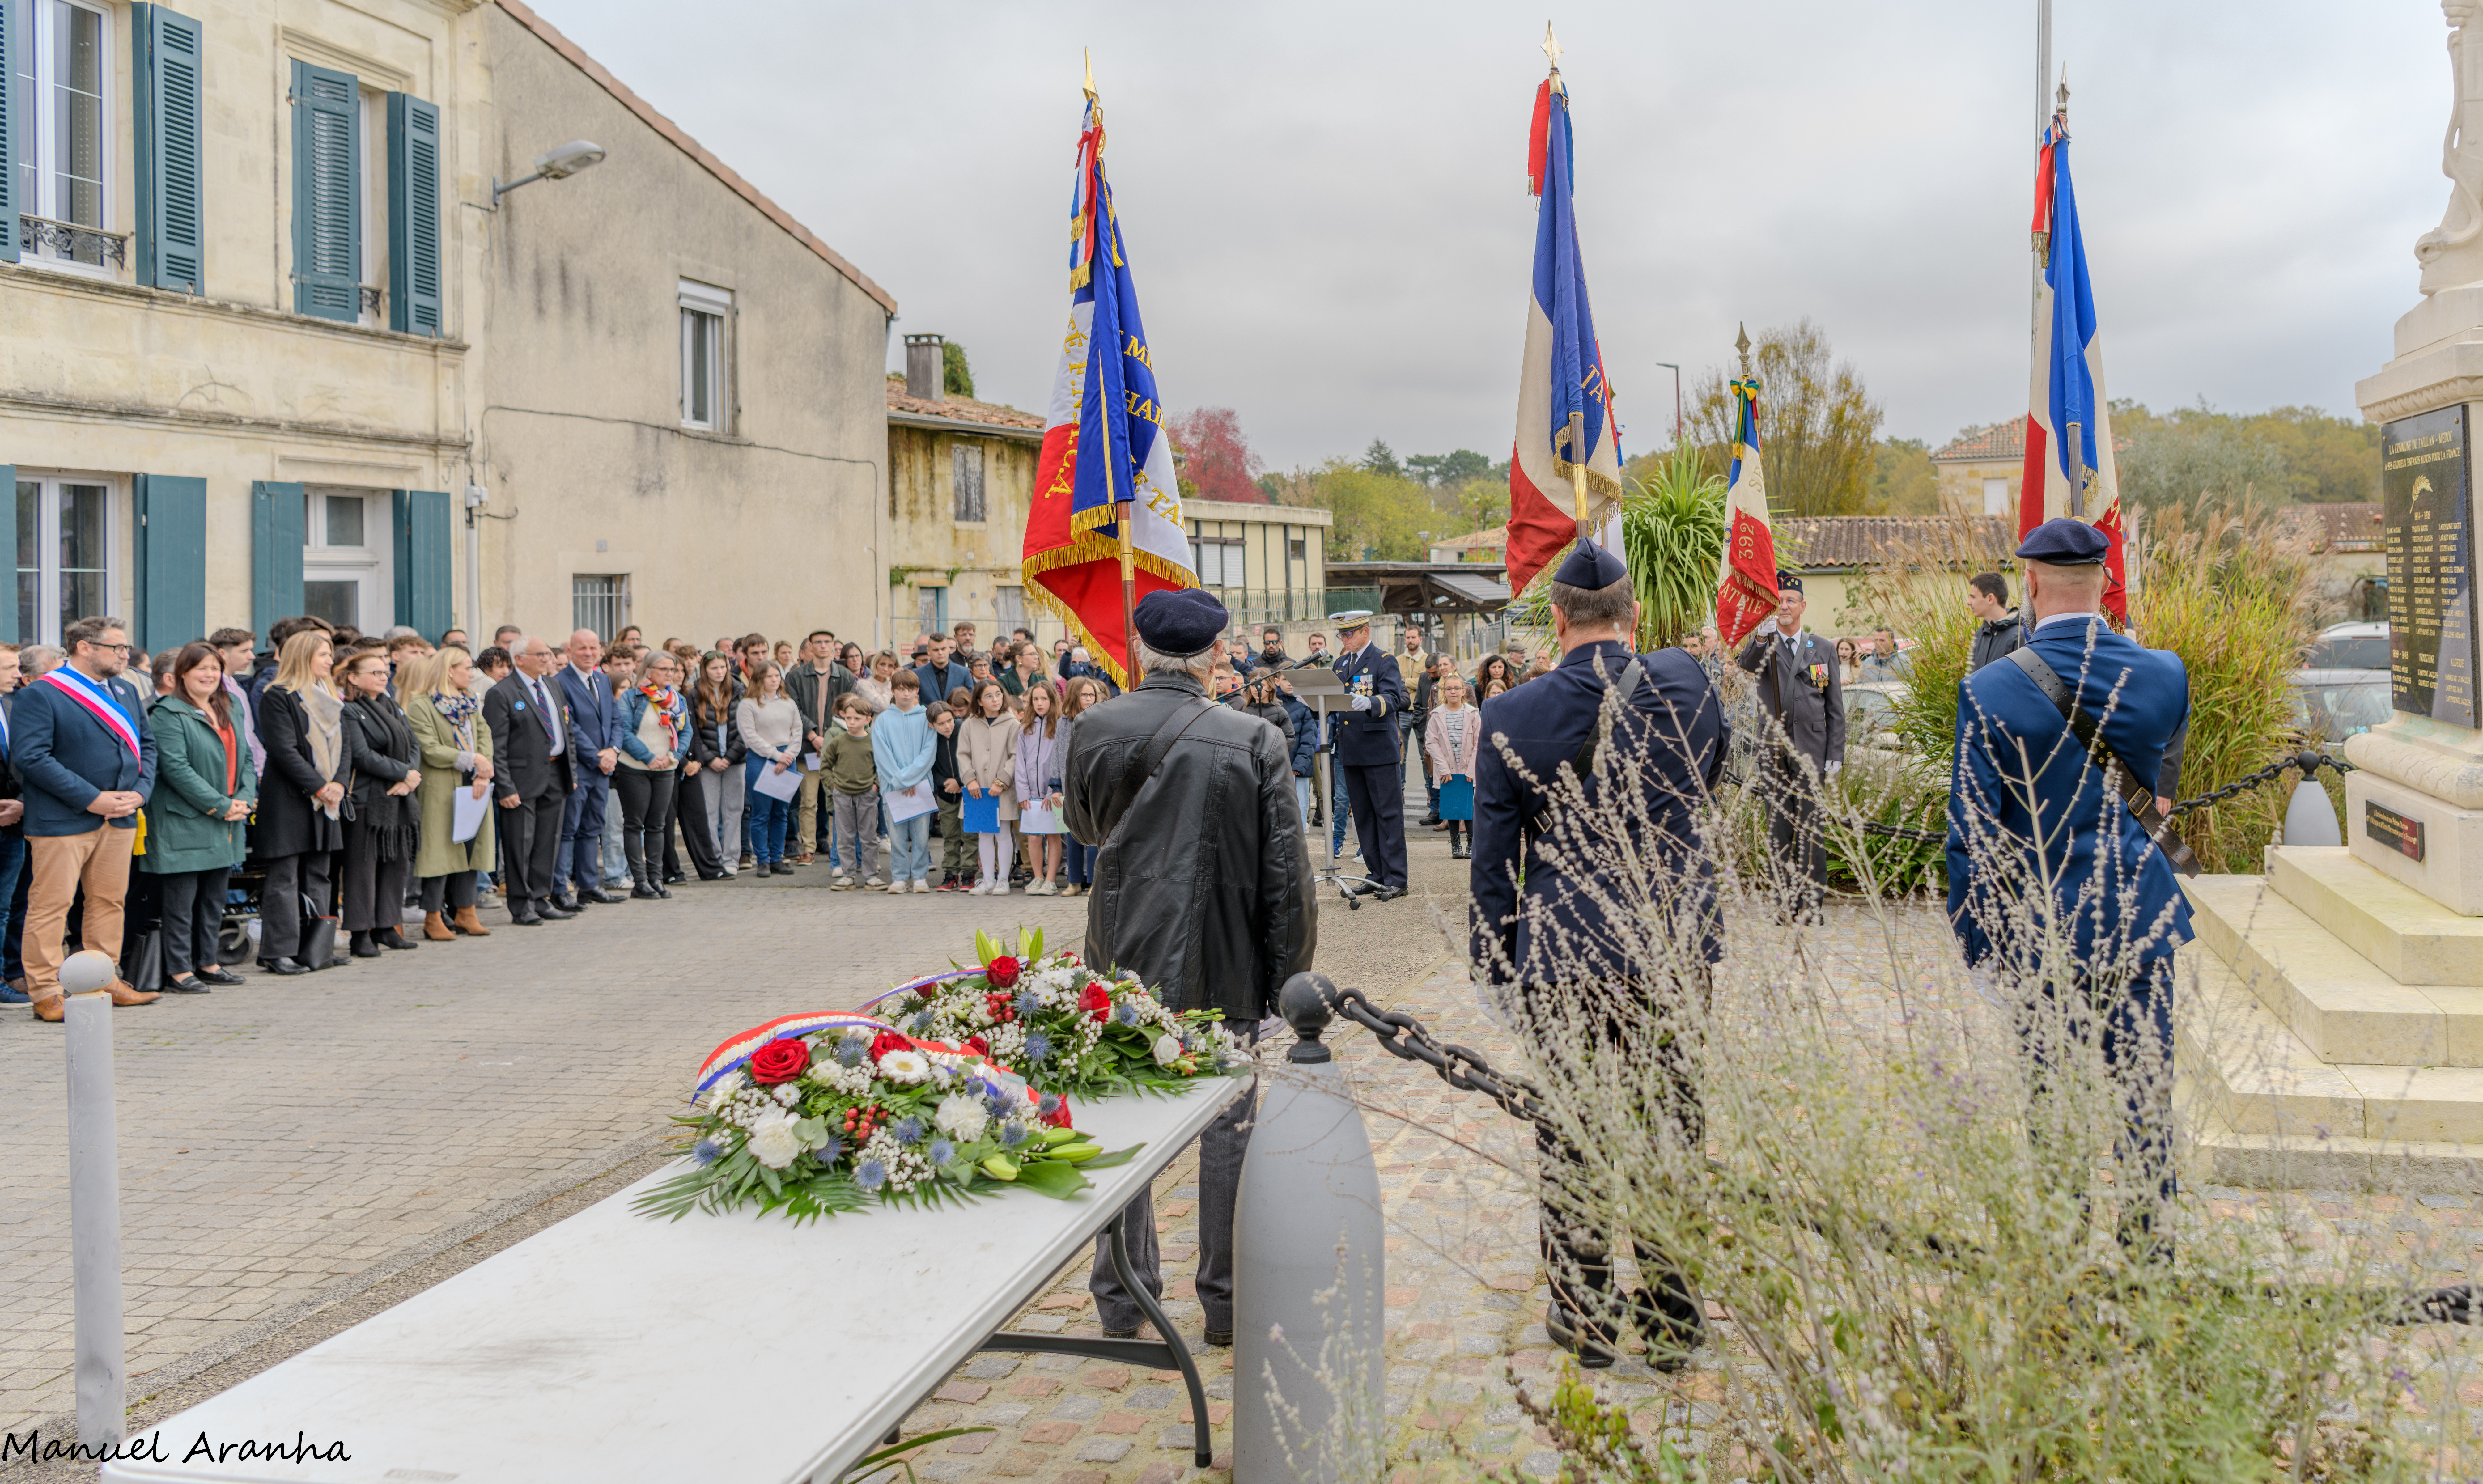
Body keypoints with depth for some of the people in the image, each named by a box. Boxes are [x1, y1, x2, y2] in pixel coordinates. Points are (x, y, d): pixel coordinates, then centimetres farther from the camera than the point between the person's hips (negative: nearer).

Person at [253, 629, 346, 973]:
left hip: (326, 800, 8)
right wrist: (319, 787, -16)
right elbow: (284, 750, -15)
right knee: (284, 877, -4)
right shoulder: (278, 697, -9)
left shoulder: (331, 699, 16)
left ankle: (314, 951, 15)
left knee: (319, 875, 10)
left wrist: (338, 783, -3)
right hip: (288, 800, -8)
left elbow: (342, 746, 14)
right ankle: (279, 952, 0)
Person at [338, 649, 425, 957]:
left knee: (397, 860, 10)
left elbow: (414, 746, 11)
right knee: (363, 864, -3)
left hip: (399, 798, 8)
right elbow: (363, 756, -17)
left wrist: (410, 778, -7)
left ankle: (386, 928, 19)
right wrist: (404, 774, -13)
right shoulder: (350, 712, -9)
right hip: (366, 800, -8)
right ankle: (360, 935, 2)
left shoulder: (394, 708, 15)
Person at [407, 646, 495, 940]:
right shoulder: (420, 707, -8)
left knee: (471, 847, 8)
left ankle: (465, 913, 17)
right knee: (441, 851, -4)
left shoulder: (470, 703, 15)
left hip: (472, 788, 7)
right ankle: (434, 919, 4)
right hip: (441, 791, -7)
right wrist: (473, 759, -15)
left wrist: (483, 773, -7)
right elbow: (431, 751, -15)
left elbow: (485, 736, 8)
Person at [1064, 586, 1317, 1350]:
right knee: (1227, 1128, 10)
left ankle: (1121, 1297, 23)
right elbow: (1287, 872, -9)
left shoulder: (1094, 730, -5)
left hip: (1125, 959, 2)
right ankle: (1226, 1301, 19)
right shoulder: (1255, 742, -11)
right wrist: (1286, 977, -1)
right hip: (1225, 967, -2)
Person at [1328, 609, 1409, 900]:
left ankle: (1395, 879, -1)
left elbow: (1394, 699, -20)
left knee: (1389, 815, -4)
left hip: (1380, 750, -7)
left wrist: (1369, 703, -39)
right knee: (1363, 816, 11)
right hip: (1351, 753, 7)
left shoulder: (1384, 661, -5)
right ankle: (1377, 874, 18)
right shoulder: (1340, 664, 16)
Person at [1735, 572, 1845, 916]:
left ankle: (1813, 902, 3)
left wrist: (1836, 756, 2)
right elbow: (1747, 665, -18)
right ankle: (1787, 901, 9)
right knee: (1779, 830, 3)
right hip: (1774, 751, 0)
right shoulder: (1764, 646, 8)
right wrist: (1759, 640, -38)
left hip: (1811, 751, 0)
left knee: (1810, 829, -3)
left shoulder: (1823, 650, 10)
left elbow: (1835, 709, 9)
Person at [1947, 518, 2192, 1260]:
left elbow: (1973, 832, -9)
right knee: (2143, 1099, 12)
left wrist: (1975, 939, -1)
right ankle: (2149, 1250, 21)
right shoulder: (2166, 674, -3)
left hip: (2041, 927, -2)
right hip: (2141, 919, 2)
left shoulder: (1990, 691, -12)